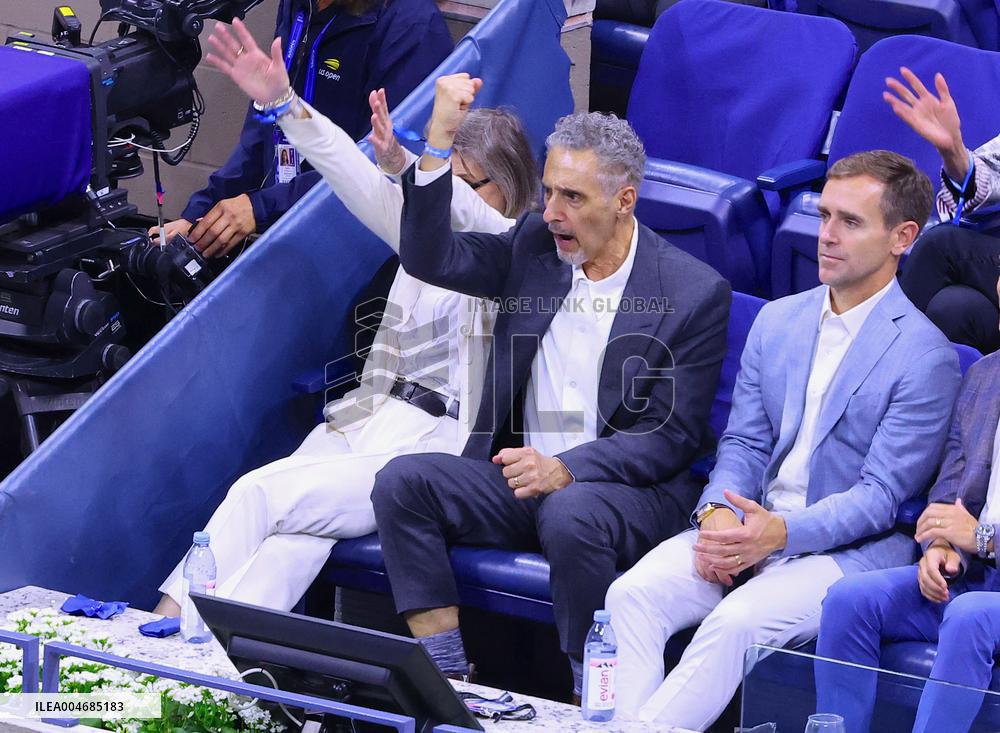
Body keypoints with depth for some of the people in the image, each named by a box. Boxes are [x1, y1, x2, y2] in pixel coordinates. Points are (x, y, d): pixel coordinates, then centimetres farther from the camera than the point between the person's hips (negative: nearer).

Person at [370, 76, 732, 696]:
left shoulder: (695, 292, -7)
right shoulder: (534, 247, 9)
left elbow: (675, 436, -10)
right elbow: (429, 259, 1)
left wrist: (567, 470, -23)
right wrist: (440, 140, -11)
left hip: (628, 490, -5)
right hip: (521, 475, 5)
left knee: (570, 515, -38)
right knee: (403, 481, -18)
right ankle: (446, 677, -17)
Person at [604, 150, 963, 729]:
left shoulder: (926, 354, -9)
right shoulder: (777, 321, 13)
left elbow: (881, 495, -12)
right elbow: (744, 442, 12)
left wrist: (781, 532, -25)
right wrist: (717, 515, -10)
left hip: (849, 546, -6)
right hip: (750, 524, 6)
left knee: (737, 621, -32)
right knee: (632, 594, -20)